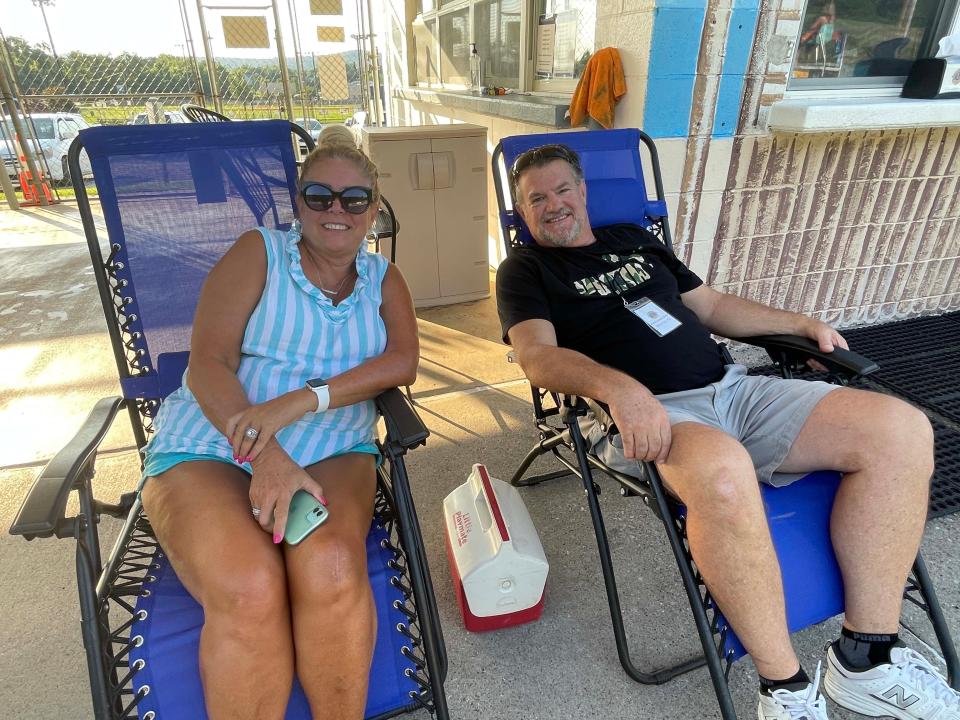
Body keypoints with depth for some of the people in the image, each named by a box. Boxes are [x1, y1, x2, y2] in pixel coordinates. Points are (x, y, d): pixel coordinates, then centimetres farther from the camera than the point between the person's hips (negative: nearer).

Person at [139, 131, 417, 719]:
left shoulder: (383, 279, 14)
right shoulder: (259, 252, 5)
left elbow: (402, 362, -4)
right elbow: (208, 363, -6)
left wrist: (306, 400, -19)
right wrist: (266, 455, -22)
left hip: (334, 454, 2)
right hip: (209, 448, -1)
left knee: (333, 571, -30)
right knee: (249, 589, -30)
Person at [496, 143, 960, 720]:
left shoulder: (635, 239, 25)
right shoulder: (526, 270, 8)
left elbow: (711, 305, 29)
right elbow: (538, 357, -10)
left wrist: (802, 323, 19)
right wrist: (619, 387, -28)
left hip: (732, 387, 7)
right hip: (644, 415, -6)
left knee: (901, 429, -10)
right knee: (722, 472, -41)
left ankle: (866, 661, -2)